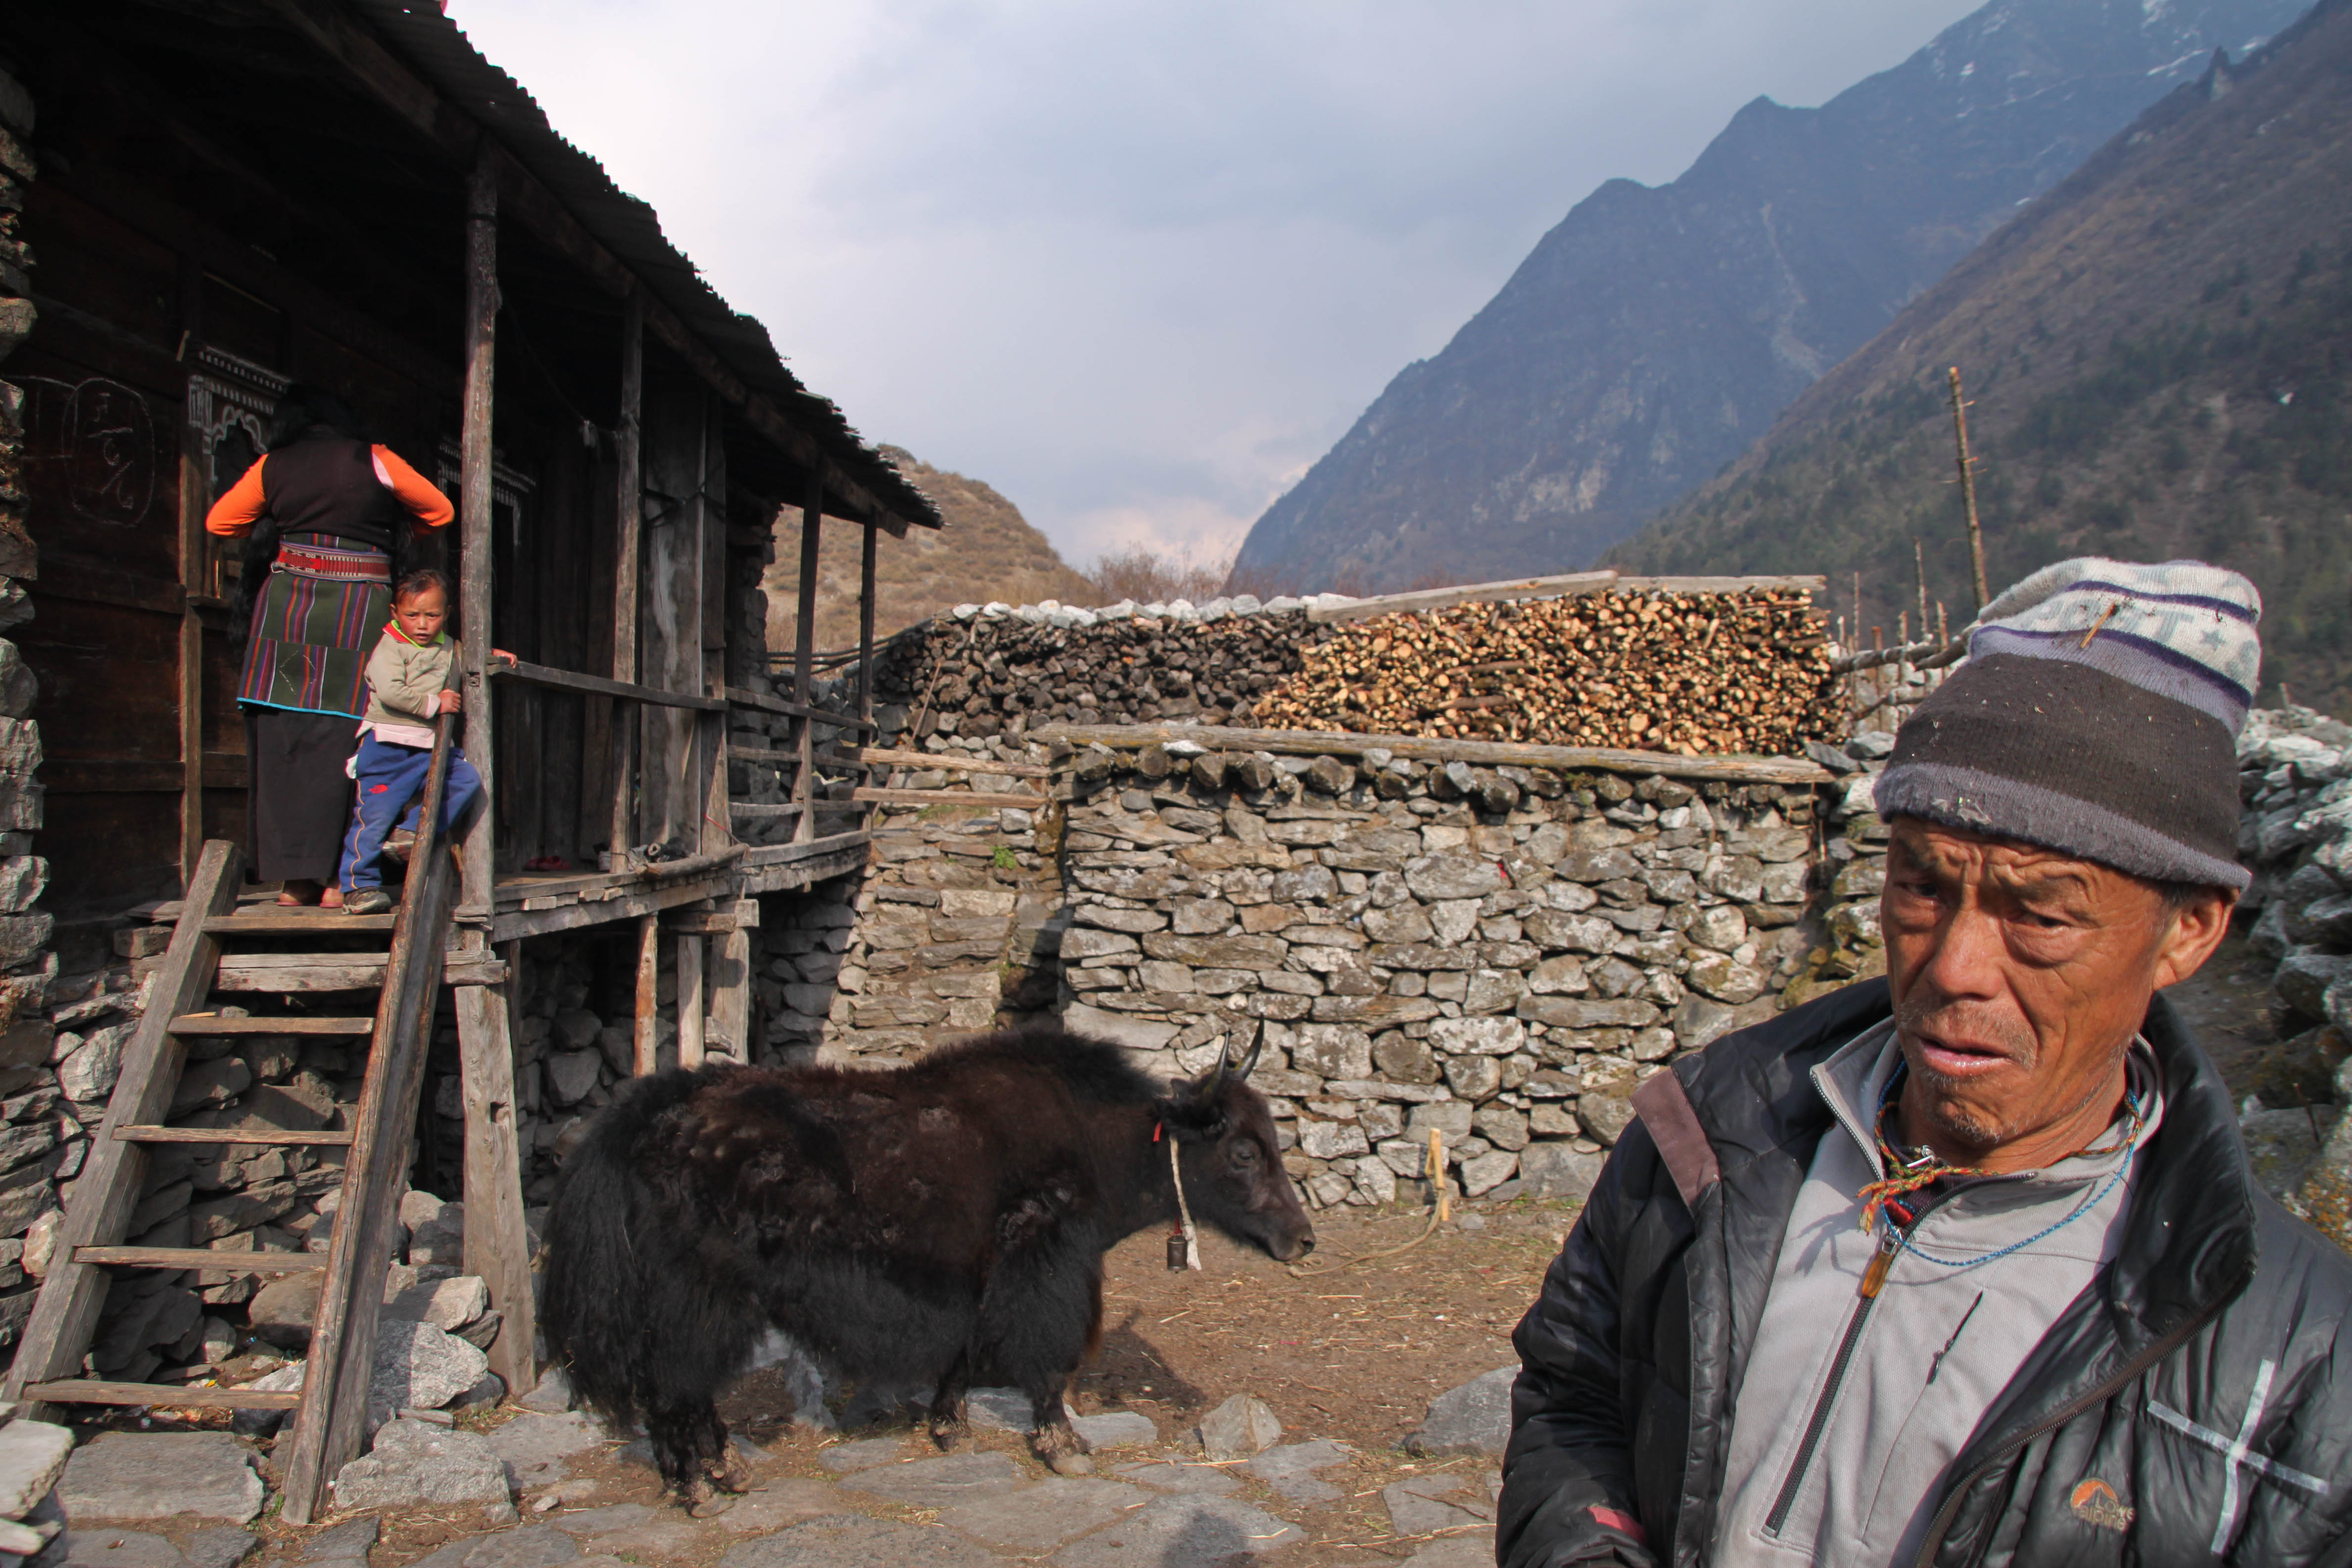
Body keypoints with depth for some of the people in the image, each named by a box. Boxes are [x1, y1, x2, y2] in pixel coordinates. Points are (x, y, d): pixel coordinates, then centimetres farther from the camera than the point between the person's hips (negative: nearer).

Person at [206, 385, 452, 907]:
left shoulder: (272, 468, 8)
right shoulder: (375, 461, 3)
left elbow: (218, 522, 22)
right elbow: (439, 512, 15)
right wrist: (388, 532, 32)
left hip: (287, 604, 2)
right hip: (361, 608, -2)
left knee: (282, 737, 6)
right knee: (341, 742, -1)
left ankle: (293, 877, 4)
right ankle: (335, 875, -4)